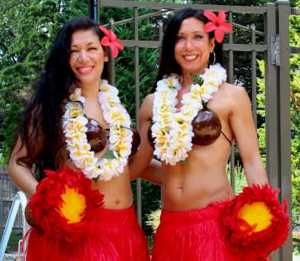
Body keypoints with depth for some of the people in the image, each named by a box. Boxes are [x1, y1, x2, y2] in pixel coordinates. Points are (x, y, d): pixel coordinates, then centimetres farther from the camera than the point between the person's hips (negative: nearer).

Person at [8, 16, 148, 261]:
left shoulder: (114, 102, 11)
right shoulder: (51, 104, -3)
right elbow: (18, 163, -4)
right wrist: (45, 197, -20)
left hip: (123, 228, 5)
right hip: (74, 228, -5)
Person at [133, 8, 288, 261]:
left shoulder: (232, 95, -2)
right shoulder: (154, 102, 8)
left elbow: (252, 162, -5)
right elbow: (138, 166, 19)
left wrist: (263, 225, -13)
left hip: (219, 225, -3)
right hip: (171, 228, 4)